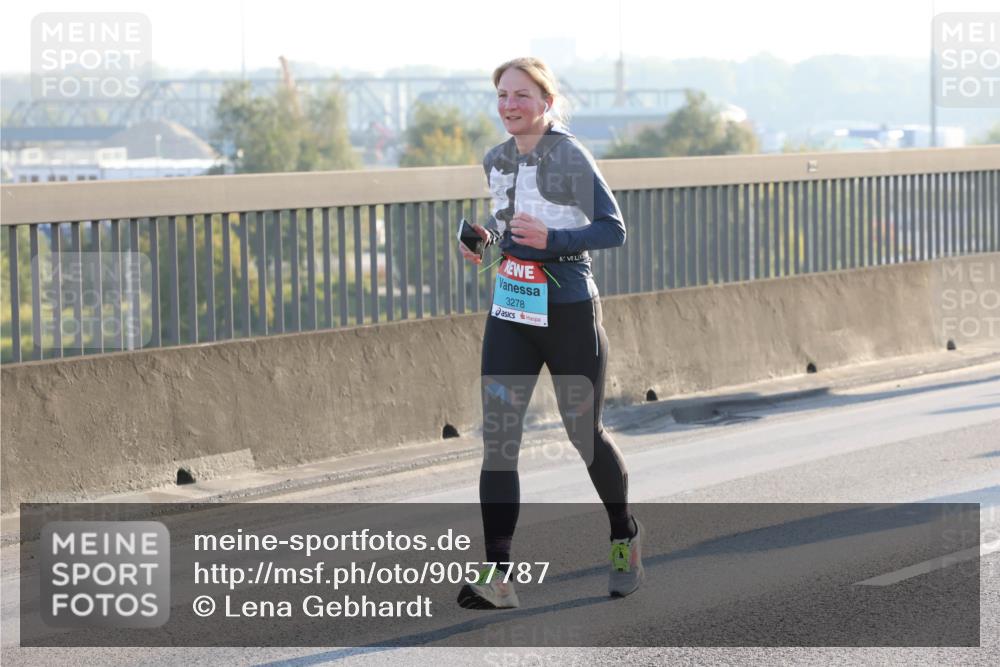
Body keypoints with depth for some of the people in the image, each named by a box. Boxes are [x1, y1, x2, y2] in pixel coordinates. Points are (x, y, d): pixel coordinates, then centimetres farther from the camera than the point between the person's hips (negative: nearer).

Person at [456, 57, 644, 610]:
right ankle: (498, 576, -12)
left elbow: (613, 229, -13)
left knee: (584, 435, 9)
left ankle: (625, 536, 36)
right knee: (498, 438, -8)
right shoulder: (496, 161, 8)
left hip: (569, 313, -5)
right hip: (509, 314, 5)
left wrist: (550, 240, -26)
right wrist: (484, 238, 4)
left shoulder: (570, 156, -11)